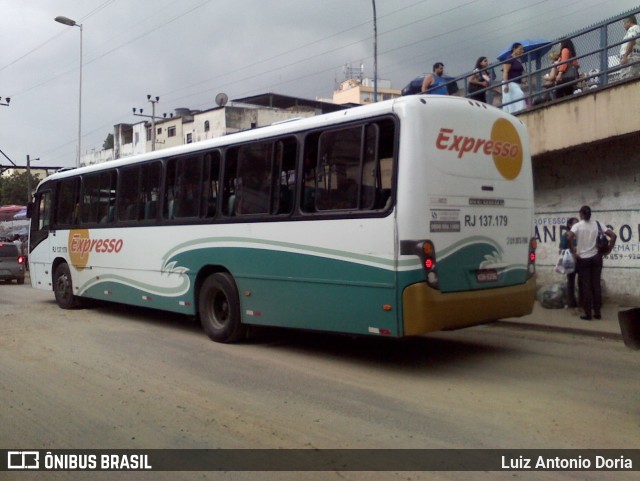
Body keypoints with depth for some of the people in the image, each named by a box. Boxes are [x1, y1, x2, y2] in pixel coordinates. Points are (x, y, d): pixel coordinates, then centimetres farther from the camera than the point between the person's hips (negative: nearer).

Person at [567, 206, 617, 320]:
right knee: (596, 284, 9)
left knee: (585, 286, 3)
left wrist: (573, 251, -12)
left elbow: (569, 238, -24)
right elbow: (613, 236, -4)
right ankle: (597, 312, 13)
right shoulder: (598, 224, 1)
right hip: (596, 257, 3)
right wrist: (608, 249, 3)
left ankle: (588, 313, 3)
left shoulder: (577, 225, -7)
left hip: (582, 259, -3)